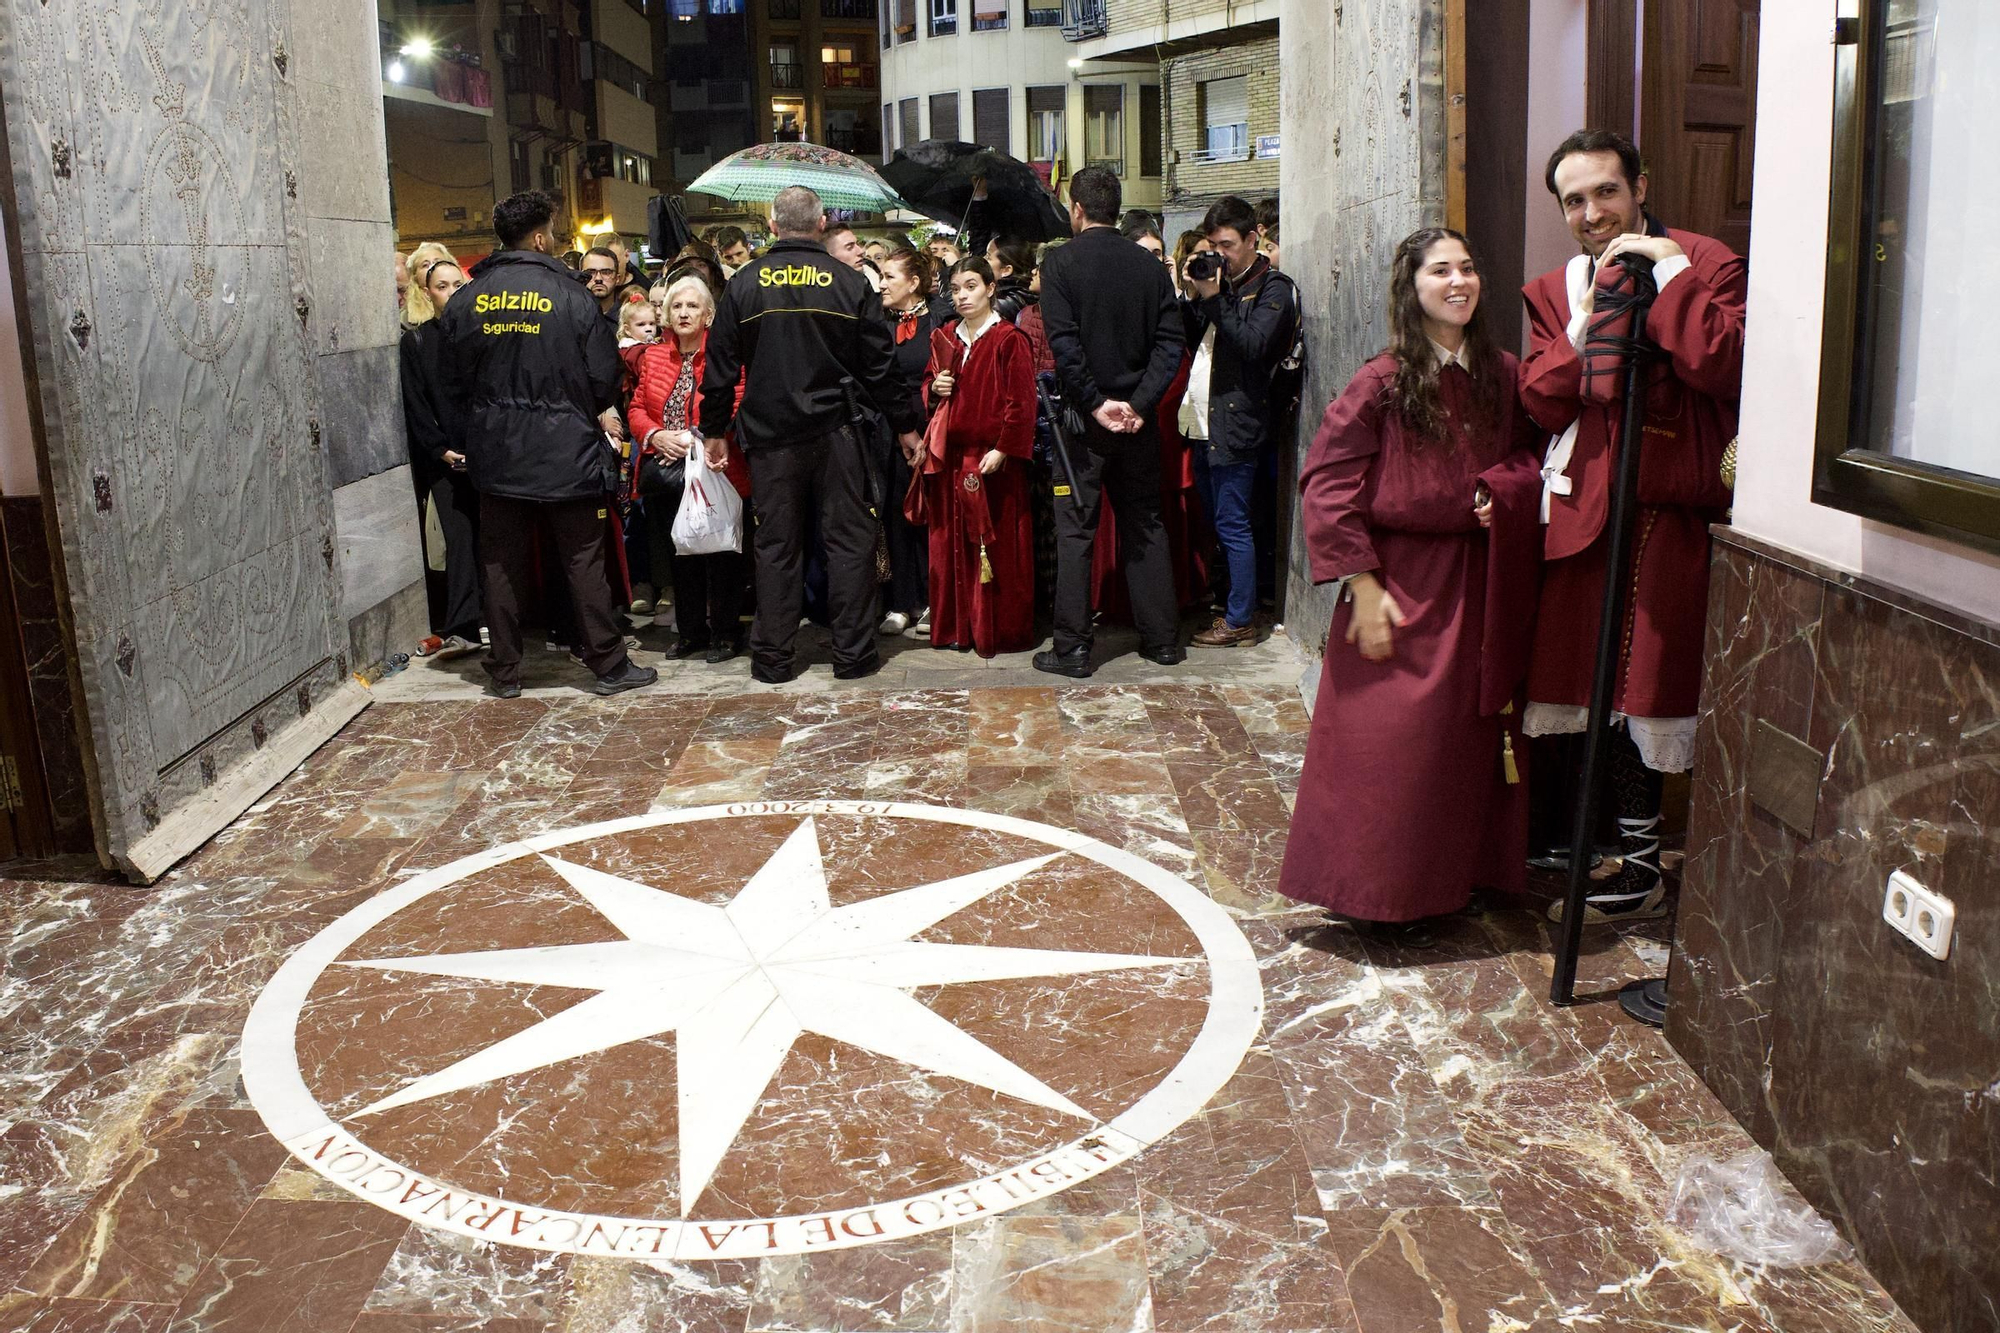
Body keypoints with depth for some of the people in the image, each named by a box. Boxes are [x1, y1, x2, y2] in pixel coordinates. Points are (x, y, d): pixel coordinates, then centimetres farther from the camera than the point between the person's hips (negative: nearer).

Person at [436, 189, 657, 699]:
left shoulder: (465, 302, 3)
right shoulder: (571, 297, -9)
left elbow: (453, 383, 8)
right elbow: (603, 376, -7)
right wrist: (596, 413, 14)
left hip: (496, 458, 3)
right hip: (565, 454, -3)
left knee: (501, 565, 10)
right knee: (584, 561, 4)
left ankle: (505, 672, 16)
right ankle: (608, 664, 9)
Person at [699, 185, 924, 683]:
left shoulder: (744, 285, 0)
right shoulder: (851, 284, -2)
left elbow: (720, 366, 3)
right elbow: (880, 364, 1)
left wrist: (714, 429, 13)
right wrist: (905, 425, 11)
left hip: (769, 436, 1)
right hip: (835, 432, -1)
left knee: (776, 544, 8)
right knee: (849, 539, 7)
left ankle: (772, 657, 12)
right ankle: (852, 653, 9)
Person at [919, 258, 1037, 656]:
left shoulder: (1009, 340, -6)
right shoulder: (944, 338, 12)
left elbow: (1022, 402, -10)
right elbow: (928, 384, 24)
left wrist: (1002, 450, -17)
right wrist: (934, 388, 0)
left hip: (993, 459, -6)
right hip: (949, 456, 6)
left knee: (998, 547, -1)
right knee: (951, 544, 8)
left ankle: (1000, 631, 7)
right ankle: (956, 627, 17)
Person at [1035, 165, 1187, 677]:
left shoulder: (1063, 262, -7)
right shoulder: (1149, 265, 5)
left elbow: (1064, 344, -17)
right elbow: (1170, 342, -2)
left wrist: (1096, 403, -12)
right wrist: (1138, 403, -8)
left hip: (1085, 418, -4)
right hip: (1136, 417, 4)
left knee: (1075, 530, 2)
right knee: (1145, 524, 13)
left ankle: (1072, 648, 3)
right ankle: (1162, 639, 18)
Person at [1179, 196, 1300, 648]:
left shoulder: (1273, 288, -4)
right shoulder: (1219, 283, 17)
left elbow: (1253, 344, -18)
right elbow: (1191, 340, 15)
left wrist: (1213, 299, -18)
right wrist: (1191, 296, 0)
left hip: (1238, 423, -8)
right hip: (1204, 421, 8)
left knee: (1232, 523, -6)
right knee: (1218, 521, 13)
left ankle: (1241, 621, 1)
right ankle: (1231, 603, 23)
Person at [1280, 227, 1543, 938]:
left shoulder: (1502, 376, 4)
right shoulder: (1382, 382, -9)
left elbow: (1530, 458, 15)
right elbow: (1326, 486, -11)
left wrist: (1500, 492, -9)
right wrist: (1363, 587, -15)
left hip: (1480, 588, 5)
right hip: (1402, 585, -5)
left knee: (1470, 736, 12)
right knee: (1389, 742, -1)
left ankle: (1454, 873, 30)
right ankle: (1381, 897, 15)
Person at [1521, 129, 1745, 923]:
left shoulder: (1706, 265, -2)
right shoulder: (1555, 290, 13)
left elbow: (1726, 367, -19)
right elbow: (1542, 405, 3)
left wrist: (1670, 274, -16)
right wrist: (1585, 322, -9)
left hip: (1669, 509, -5)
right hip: (1583, 507, 5)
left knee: (1643, 686, -1)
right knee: (1593, 683, 10)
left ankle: (1637, 869, 14)